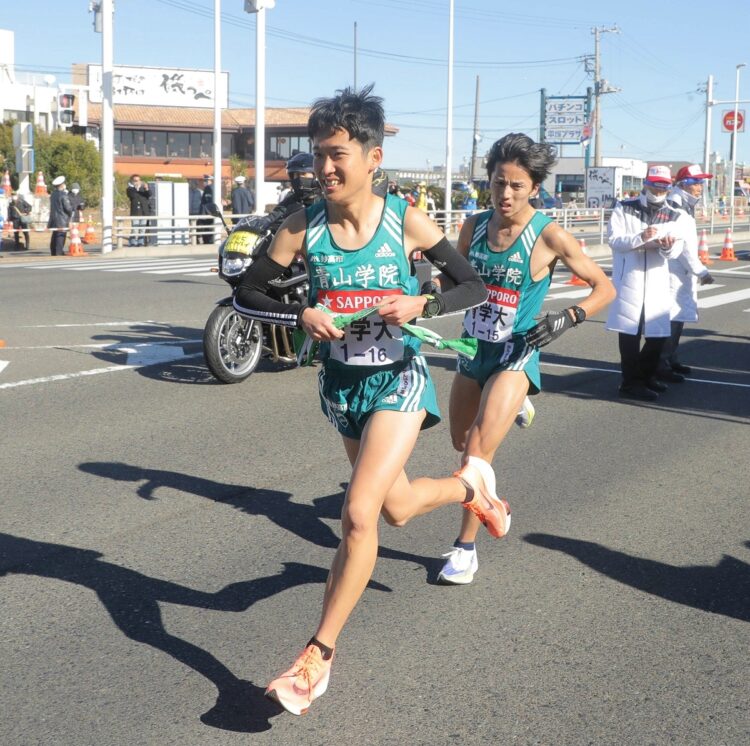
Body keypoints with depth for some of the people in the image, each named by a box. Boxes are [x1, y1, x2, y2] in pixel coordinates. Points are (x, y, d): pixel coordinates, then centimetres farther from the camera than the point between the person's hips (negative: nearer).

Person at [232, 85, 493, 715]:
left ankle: (319, 655, -2)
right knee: (396, 508, 21)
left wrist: (422, 304, -28)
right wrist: (300, 315, -22)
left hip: (398, 379, -4)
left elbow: (475, 287, -9)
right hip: (341, 381, 4)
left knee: (358, 516, -16)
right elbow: (246, 294, -4)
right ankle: (470, 483, 55)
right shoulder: (303, 228, -9)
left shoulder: (406, 222, -14)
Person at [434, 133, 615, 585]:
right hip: (473, 349, 6)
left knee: (478, 450, -14)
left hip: (515, 356, -5)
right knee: (462, 443, 20)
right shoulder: (475, 225, -2)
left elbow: (605, 288, -9)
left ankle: (466, 548, 0)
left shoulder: (550, 236, -15)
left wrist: (567, 319, -25)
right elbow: (453, 277, 12)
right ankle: (511, 409, 52)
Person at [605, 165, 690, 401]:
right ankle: (631, 383, 4)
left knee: (658, 334, 9)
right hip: (629, 279, -4)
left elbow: (675, 251, -4)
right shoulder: (624, 209, 2)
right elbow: (614, 239, -10)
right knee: (630, 333, -4)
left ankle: (646, 376, 29)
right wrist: (640, 237, -25)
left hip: (657, 282, 4)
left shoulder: (675, 217, 9)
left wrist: (668, 246, -28)